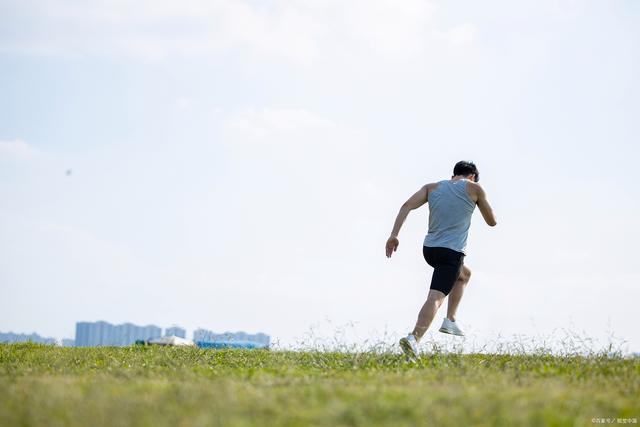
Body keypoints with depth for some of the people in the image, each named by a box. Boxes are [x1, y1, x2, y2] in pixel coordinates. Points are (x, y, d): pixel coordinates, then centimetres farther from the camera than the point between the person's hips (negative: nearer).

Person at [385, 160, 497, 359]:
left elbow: (407, 206, -1)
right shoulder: (474, 188, 4)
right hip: (452, 252, -6)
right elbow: (492, 221, 12)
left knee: (464, 274, 32)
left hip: (429, 249, 6)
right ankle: (413, 338, -36)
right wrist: (481, 202, 32)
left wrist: (394, 235, -4)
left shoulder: (433, 187, 14)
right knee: (435, 297, -16)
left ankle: (450, 320, 24)